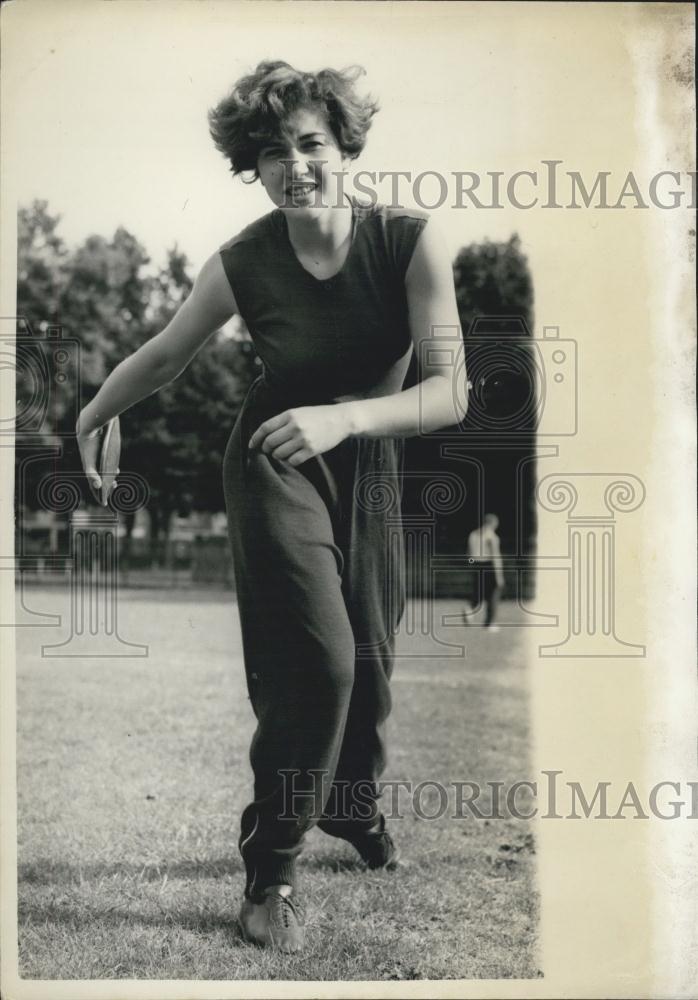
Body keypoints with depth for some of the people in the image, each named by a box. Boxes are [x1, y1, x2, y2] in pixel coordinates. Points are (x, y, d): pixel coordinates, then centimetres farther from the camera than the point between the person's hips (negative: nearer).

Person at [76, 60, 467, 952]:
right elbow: (162, 356, -1)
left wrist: (340, 417, -39)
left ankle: (354, 804, 44)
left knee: (370, 656, 14)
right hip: (274, 468, -2)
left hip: (368, 466, 3)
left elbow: (449, 393, -25)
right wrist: (89, 418, 11)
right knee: (317, 659, -15)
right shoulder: (242, 264, -19)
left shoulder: (410, 241, -20)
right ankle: (269, 873, 0)